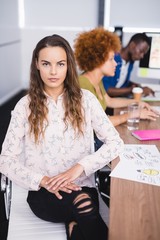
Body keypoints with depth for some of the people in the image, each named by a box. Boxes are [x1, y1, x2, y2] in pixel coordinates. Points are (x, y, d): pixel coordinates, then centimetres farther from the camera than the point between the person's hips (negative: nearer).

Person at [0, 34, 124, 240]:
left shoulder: (85, 99, -1)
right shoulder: (25, 106, -2)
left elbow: (115, 143, -4)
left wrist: (80, 167, -17)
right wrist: (44, 181, -17)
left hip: (82, 187, 1)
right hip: (43, 192, -1)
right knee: (83, 204, -31)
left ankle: (74, 223, -2)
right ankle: (77, 222, -4)